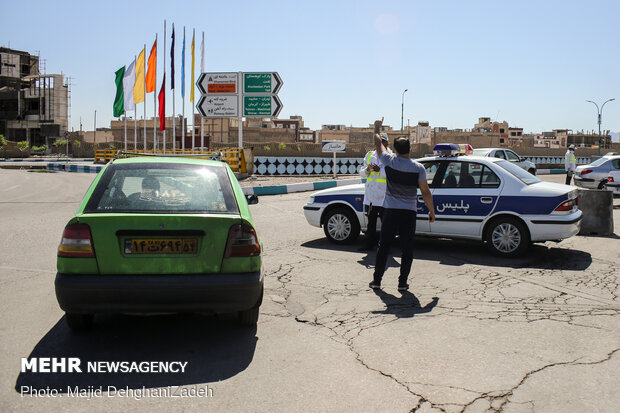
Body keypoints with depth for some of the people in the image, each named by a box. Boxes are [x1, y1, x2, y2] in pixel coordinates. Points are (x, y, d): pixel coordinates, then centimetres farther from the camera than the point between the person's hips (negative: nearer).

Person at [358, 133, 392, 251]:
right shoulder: (370, 155, 14)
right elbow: (361, 173, 11)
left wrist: (380, 170, -24)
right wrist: (367, 169, -10)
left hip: (384, 196, -5)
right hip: (370, 194, 5)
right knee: (371, 221, 13)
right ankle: (369, 244, 21)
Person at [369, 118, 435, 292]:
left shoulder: (390, 161, -5)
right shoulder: (418, 168, -6)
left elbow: (378, 143, 12)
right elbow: (425, 192, -3)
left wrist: (377, 127, 29)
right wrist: (432, 211, 9)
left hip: (390, 211, 1)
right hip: (409, 212, -1)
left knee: (384, 246, 8)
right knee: (407, 248, 6)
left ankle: (377, 280, 12)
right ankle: (403, 282, 8)